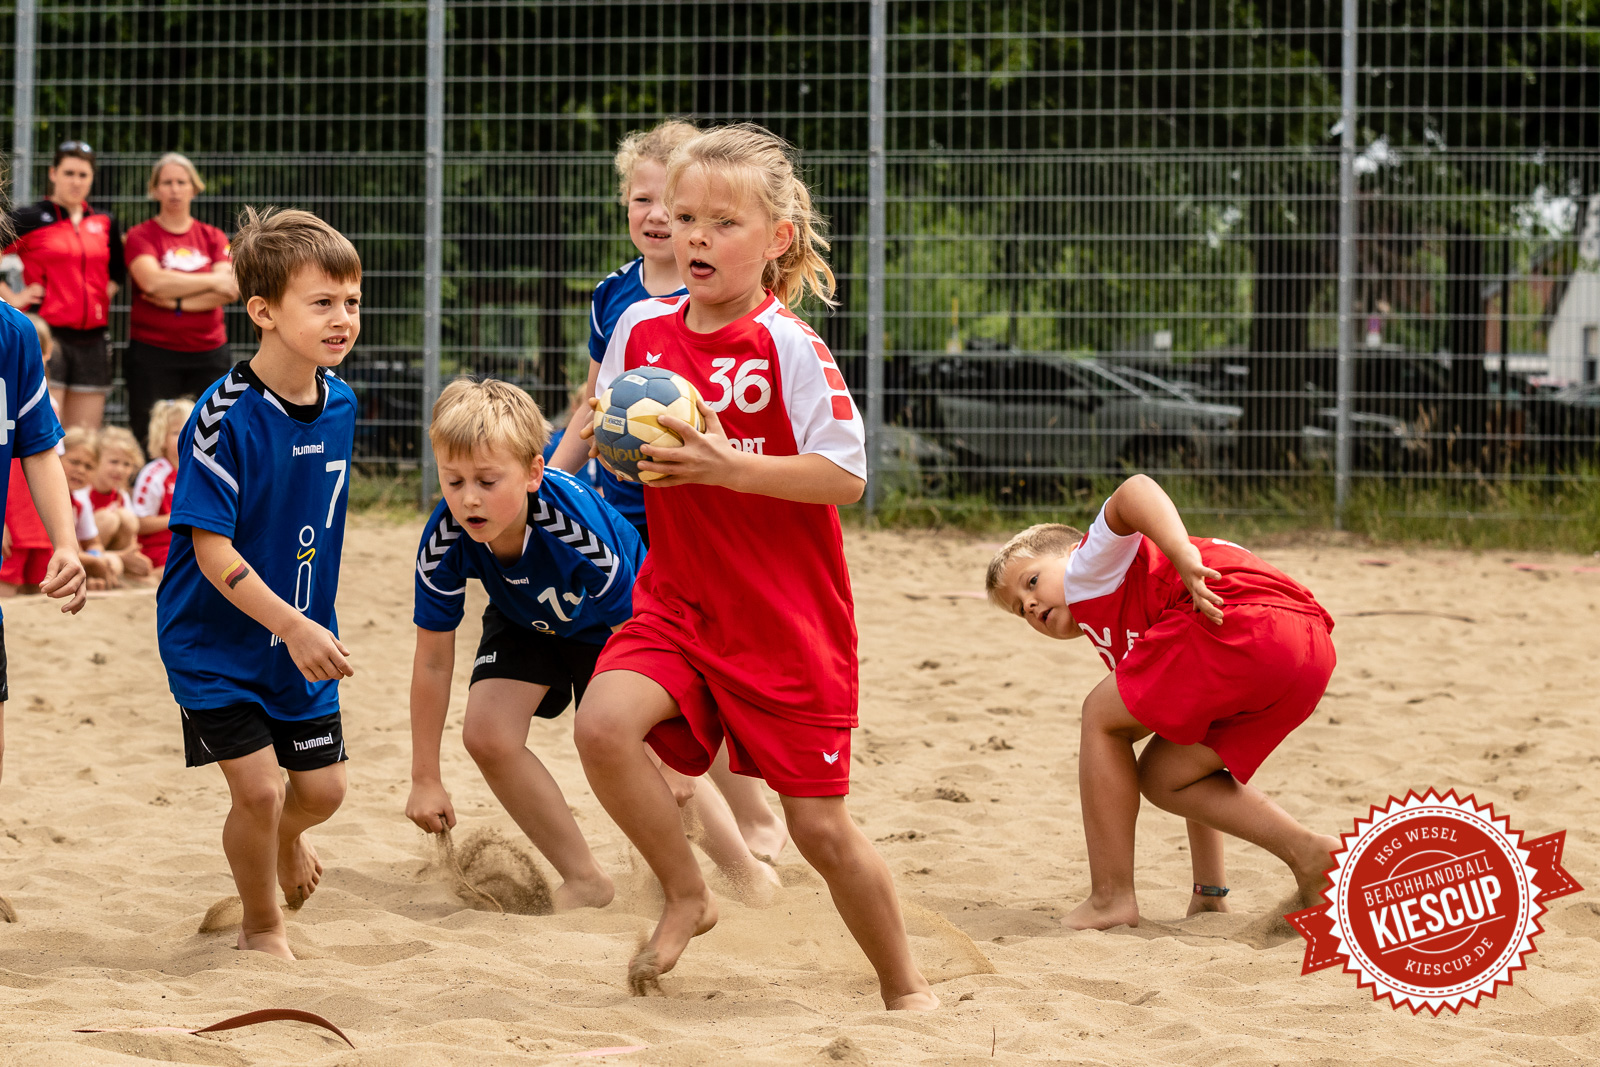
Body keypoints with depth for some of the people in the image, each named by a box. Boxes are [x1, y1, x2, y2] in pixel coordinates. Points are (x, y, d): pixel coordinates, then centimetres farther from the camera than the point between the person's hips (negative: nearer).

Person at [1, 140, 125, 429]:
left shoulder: (104, 224, 14)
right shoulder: (31, 219, -1)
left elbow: (117, 272, 30)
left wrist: (106, 292, 12)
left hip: (92, 338, 5)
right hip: (46, 336, -5)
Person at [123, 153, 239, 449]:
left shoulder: (213, 238, 11)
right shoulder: (141, 236, 3)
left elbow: (229, 292, -2)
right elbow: (152, 281, -16)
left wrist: (176, 301, -13)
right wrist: (212, 282, -8)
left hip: (208, 354, 3)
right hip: (152, 353, -3)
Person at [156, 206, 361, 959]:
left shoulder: (339, 403, -2)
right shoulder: (225, 416, -24)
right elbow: (211, 549, -23)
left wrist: (315, 625, 16)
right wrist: (291, 626, -29)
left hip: (303, 631, 6)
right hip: (217, 641, -6)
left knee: (321, 788, 10)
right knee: (256, 788, -10)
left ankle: (283, 840, 46)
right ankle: (263, 930, 15)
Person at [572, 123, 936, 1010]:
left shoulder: (789, 348, -14)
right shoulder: (642, 329, 1)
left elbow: (847, 475, -18)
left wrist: (729, 467, -27)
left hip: (789, 621, -4)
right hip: (677, 600, 4)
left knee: (819, 823, 2)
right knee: (604, 724, -24)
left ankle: (905, 986, 24)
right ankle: (686, 895, -1)